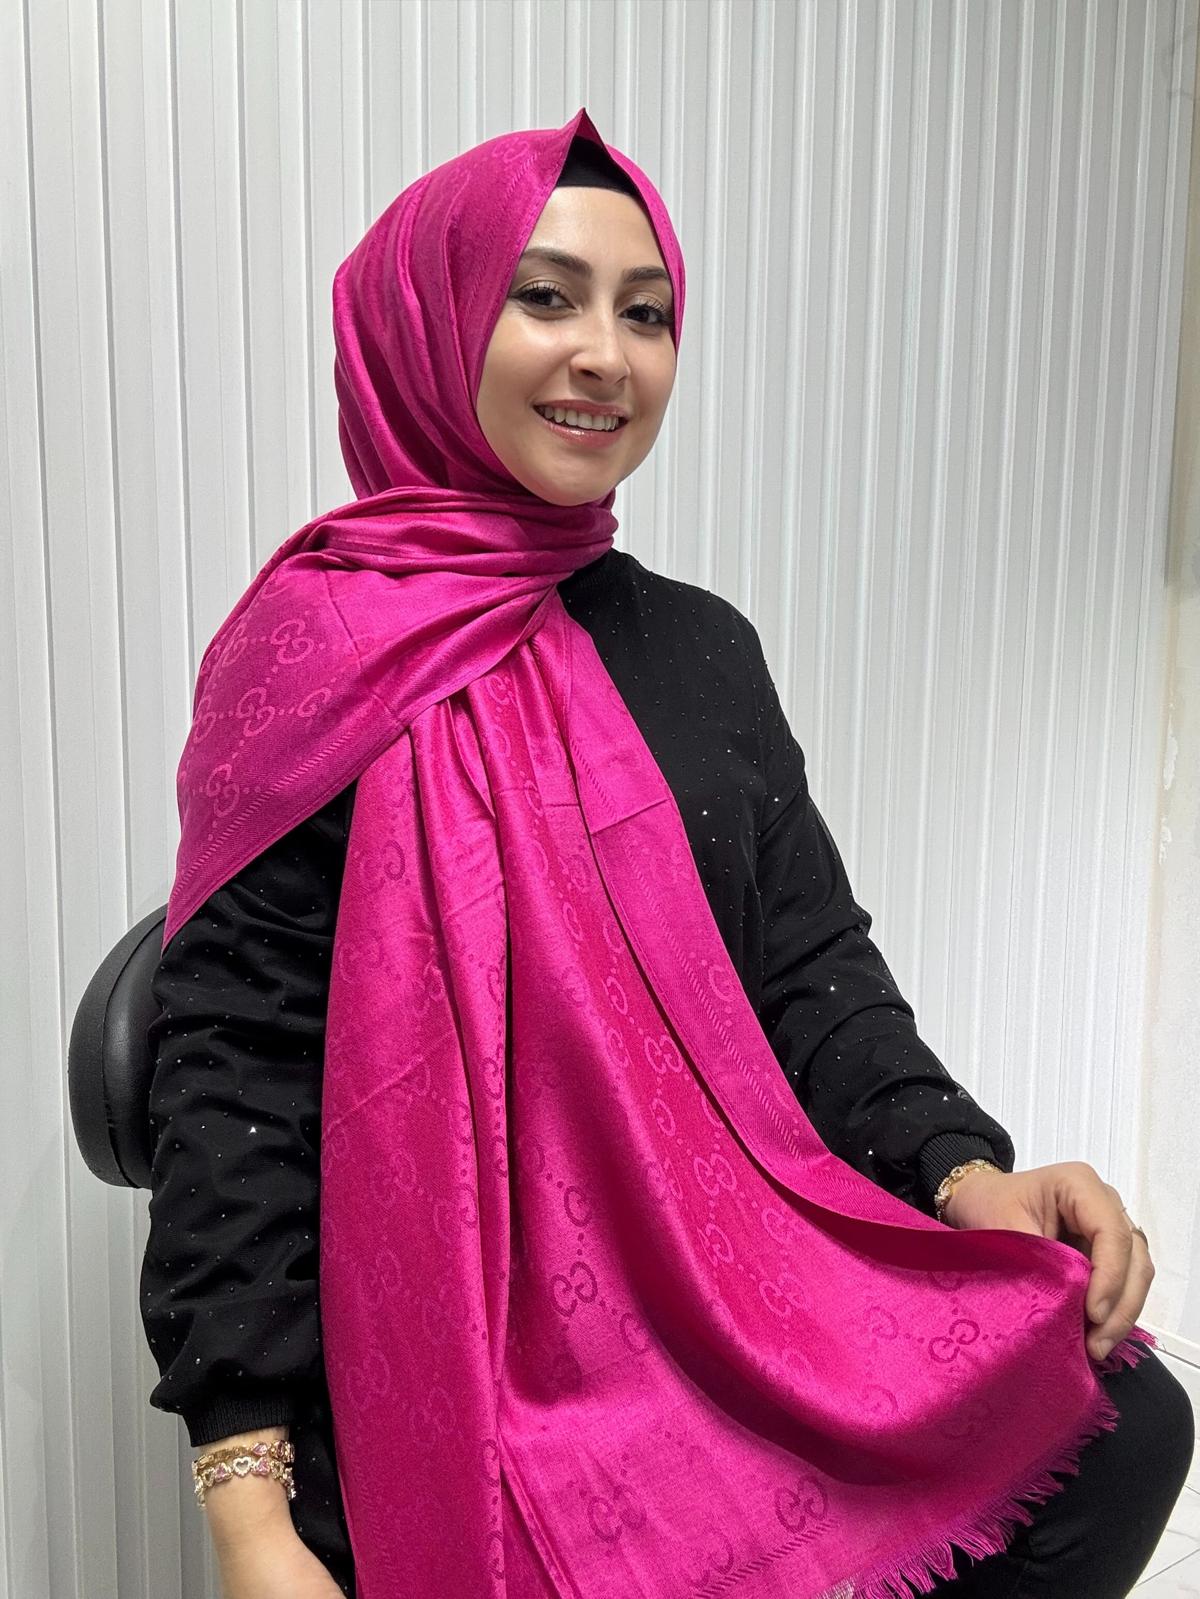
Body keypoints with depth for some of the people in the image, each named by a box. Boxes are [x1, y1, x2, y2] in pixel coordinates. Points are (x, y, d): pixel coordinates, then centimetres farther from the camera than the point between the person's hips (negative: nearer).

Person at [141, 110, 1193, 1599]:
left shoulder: (701, 647, 9)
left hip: (737, 1278, 6)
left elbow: (812, 968, 9)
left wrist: (962, 1168, -10)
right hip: (462, 1338, -5)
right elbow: (234, 1068, -10)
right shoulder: (322, 657, -7)